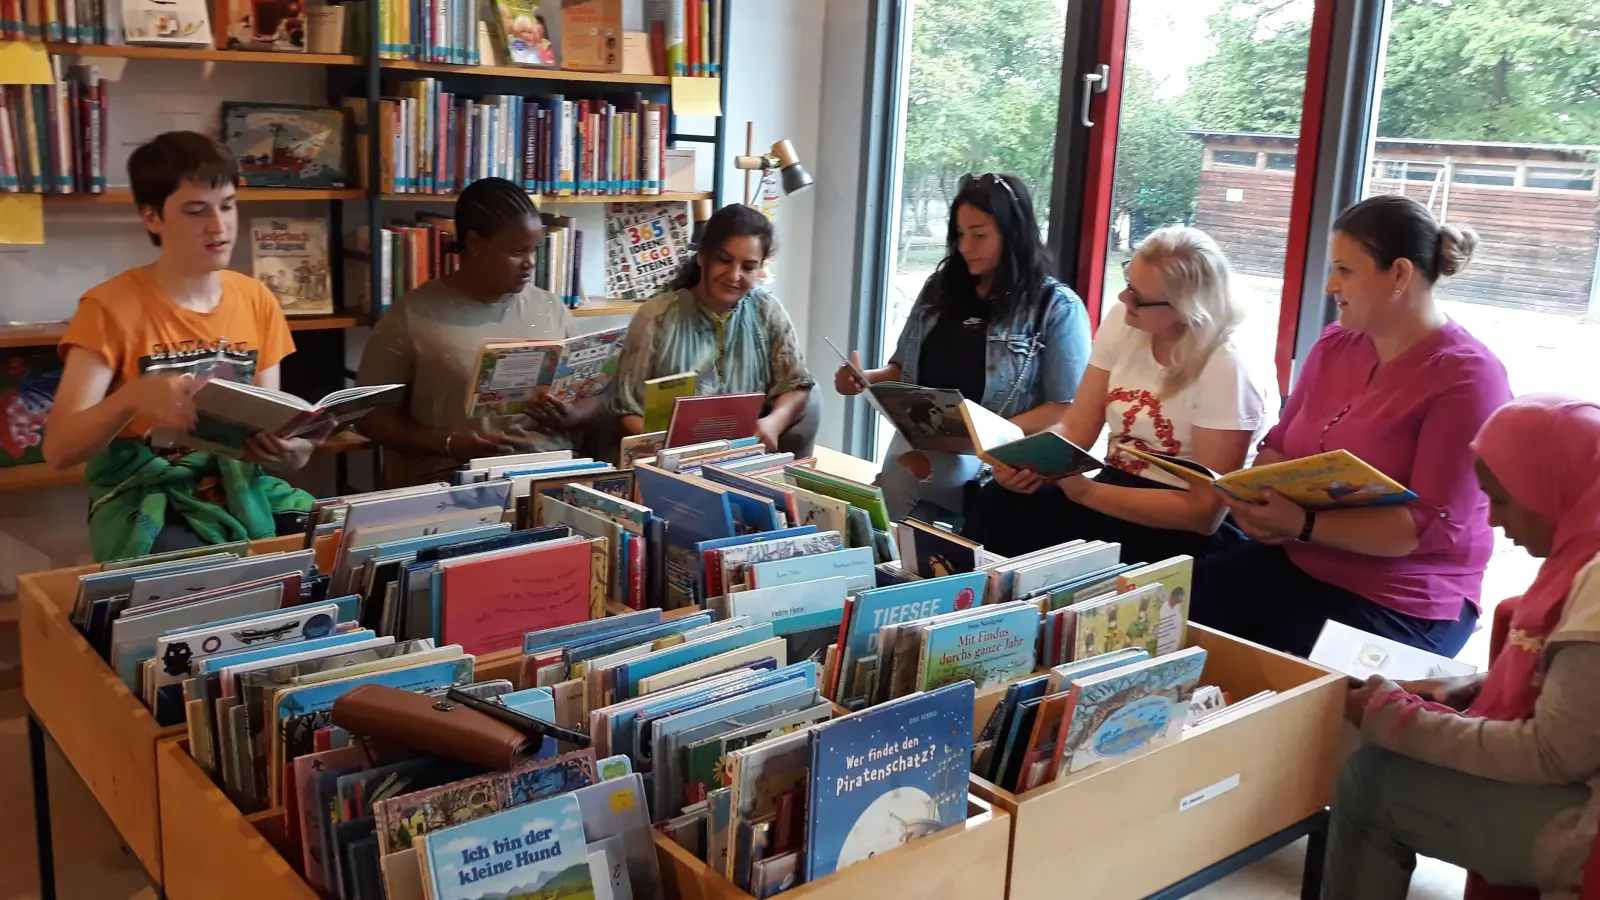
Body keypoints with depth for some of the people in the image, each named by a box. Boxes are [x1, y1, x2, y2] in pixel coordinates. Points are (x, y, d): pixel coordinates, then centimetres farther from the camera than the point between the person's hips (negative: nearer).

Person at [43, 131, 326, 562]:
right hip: (144, 497, -5)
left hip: (240, 487, 5)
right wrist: (134, 397, -32)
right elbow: (58, 447, -13)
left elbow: (268, 423, 7)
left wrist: (291, 450, -17)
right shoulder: (110, 307, -8)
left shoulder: (258, 300, 6)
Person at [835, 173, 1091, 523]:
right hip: (920, 443, 4)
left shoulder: (1056, 307, -2)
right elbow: (904, 370, 21)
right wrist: (865, 379, -1)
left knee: (899, 479, -31)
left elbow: (1067, 408, -7)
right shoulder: (940, 288, 13)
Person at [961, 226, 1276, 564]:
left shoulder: (1225, 371, -18)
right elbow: (1076, 428, 1)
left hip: (1184, 530, -5)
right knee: (997, 503, -24)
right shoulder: (1122, 322, -1)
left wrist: (1087, 492, -25)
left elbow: (1205, 513, -19)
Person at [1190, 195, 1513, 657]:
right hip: (1295, 562, 6)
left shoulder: (1468, 377, -15)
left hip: (1400, 600, -6)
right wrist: (1255, 505, -12)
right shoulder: (1335, 345, 8)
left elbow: (1433, 527, -20)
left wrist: (1303, 525, -29)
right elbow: (1278, 446, 12)